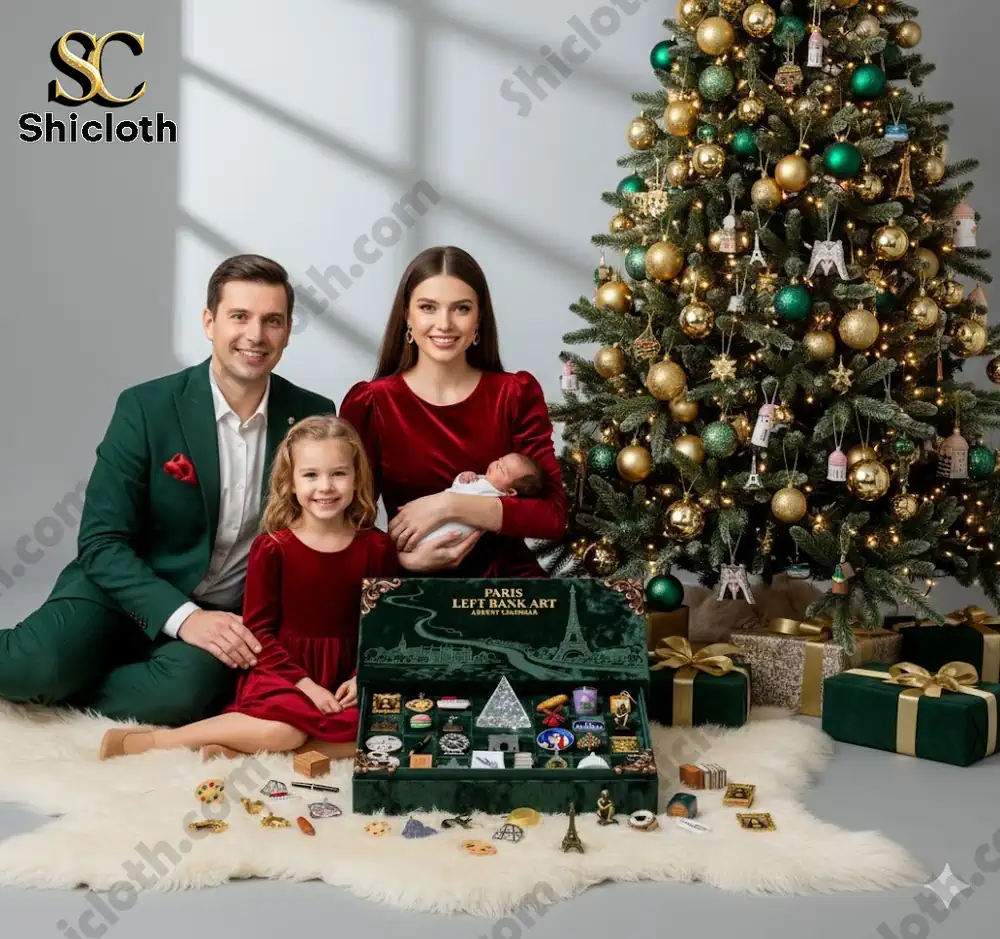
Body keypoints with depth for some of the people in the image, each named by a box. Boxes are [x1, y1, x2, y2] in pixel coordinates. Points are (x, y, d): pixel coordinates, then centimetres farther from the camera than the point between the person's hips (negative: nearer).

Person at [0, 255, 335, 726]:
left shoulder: (312, 417, -3)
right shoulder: (145, 407, -10)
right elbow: (101, 542, -11)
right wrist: (183, 617, -24)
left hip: (229, 615, 2)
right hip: (127, 593, -1)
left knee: (185, 691, -32)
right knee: (40, 664, -31)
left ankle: (42, 687, -6)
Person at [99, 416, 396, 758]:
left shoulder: (376, 547, 1)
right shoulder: (272, 548, -6)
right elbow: (258, 628, -4)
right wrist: (305, 684, -13)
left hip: (344, 675, 3)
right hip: (282, 671, -3)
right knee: (282, 731, -33)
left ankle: (236, 744, -19)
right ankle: (145, 741, -16)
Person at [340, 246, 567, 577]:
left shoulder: (516, 394, 2)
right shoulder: (369, 403, -1)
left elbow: (554, 515, -6)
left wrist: (451, 505, -16)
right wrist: (403, 558, -17)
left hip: (507, 576, 0)